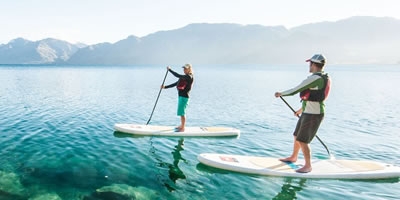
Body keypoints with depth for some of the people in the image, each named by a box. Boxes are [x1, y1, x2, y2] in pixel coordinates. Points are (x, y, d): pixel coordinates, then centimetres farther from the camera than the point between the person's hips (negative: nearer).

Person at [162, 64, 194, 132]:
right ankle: (182, 125, 31)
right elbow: (175, 84, 16)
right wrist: (165, 87, 11)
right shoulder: (184, 77, 15)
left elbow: (177, 75, -24)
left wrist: (169, 69, -16)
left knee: (182, 112, -5)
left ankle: (183, 128, 4)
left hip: (184, 97, -9)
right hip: (181, 96, 10)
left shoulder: (189, 77, -15)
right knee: (181, 112, 18)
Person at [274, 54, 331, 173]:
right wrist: (302, 109, 29)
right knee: (297, 136, 21)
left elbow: (295, 90, -19)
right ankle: (293, 157, 38)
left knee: (303, 141, -4)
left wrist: (280, 94, -4)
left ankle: (308, 166, 10)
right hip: (307, 113, 10)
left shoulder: (315, 78, -20)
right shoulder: (323, 78, 12)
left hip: (313, 115, -10)